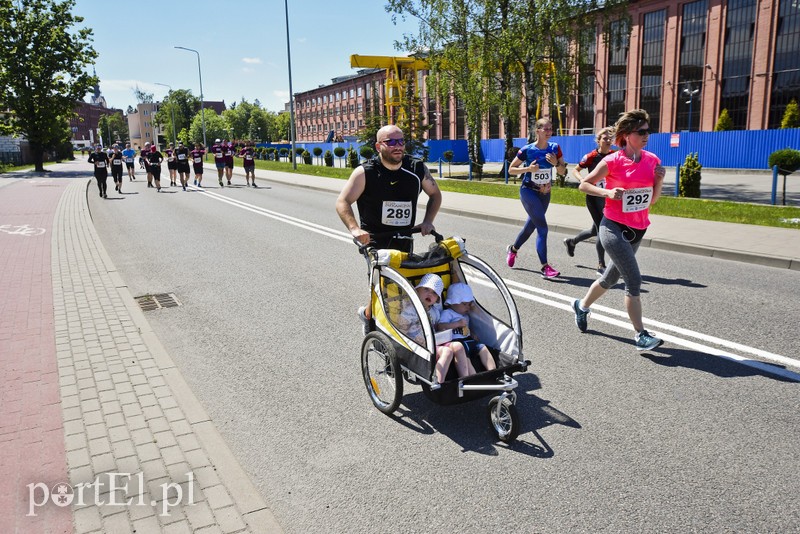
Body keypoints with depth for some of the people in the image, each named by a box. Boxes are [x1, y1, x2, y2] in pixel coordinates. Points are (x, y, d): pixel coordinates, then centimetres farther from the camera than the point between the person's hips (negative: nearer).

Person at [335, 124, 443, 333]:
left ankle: (369, 313, 36)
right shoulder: (365, 172, -13)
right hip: (374, 238, -4)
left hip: (404, 238, 5)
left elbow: (435, 194, 10)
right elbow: (343, 202, -14)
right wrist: (354, 229, -30)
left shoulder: (417, 169, -4)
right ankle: (369, 314, 19)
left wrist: (427, 221, -3)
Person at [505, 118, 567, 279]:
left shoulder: (555, 148, -1)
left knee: (531, 225, 18)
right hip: (528, 192, -5)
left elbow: (563, 172, 3)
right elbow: (511, 169, -6)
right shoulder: (527, 150, -13)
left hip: (545, 193, 6)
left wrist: (556, 163, -18)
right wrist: (528, 168, -21)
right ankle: (545, 267, -13)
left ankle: (513, 249, 44)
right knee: (542, 227, -15)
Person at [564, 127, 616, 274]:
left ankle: (571, 241, 43)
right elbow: (575, 170, 1)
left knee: (596, 230, 16)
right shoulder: (591, 156, -10)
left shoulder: (614, 155, 2)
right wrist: (582, 181, -17)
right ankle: (601, 266, 3)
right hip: (594, 196, -6)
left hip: (607, 197, 6)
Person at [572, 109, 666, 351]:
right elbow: (584, 185, -2)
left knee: (610, 278, 19)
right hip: (614, 228, -6)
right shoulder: (613, 161, -11)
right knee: (634, 280, -14)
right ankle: (641, 336, -6)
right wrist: (607, 192, -18)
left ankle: (582, 306, 43)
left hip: (637, 230, 7)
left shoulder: (652, 160, 4)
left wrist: (659, 180, -7)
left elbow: (652, 200, 11)